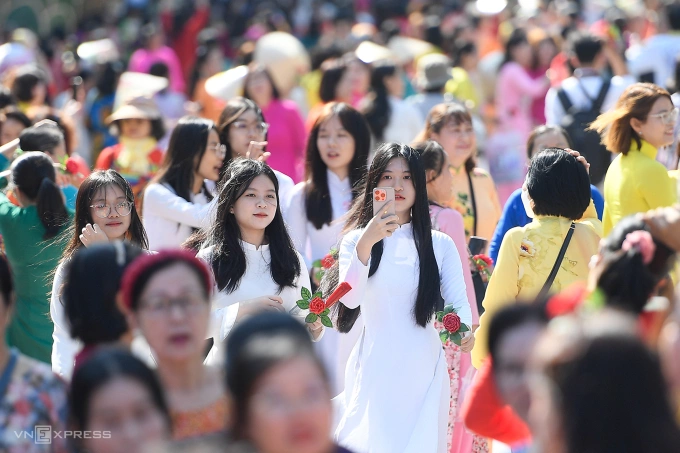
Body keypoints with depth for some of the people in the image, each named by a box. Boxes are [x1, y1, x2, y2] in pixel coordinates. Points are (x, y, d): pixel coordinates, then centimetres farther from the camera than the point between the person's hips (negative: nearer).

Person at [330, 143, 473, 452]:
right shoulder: (355, 240, 4)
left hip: (423, 371, 1)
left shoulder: (440, 244, 9)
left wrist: (463, 329, -25)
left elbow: (458, 301, -2)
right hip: (374, 370, -1)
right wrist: (367, 243, -26)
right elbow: (350, 299, -12)